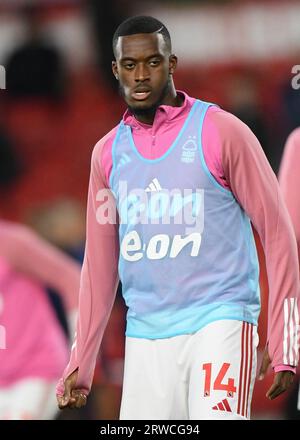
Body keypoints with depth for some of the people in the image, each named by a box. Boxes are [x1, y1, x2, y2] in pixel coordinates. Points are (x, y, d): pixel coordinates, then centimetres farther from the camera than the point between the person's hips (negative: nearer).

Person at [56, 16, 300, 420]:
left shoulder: (221, 132, -3)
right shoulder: (108, 152, 11)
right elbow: (100, 266, 18)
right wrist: (81, 365, 15)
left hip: (219, 322, -5)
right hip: (145, 335, 5)